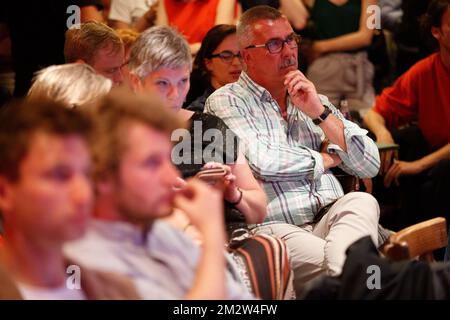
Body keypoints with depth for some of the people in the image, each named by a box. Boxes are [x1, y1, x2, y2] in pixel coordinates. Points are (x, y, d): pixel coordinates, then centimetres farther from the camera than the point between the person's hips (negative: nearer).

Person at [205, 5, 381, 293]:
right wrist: (325, 159, 6)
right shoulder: (225, 102, 7)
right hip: (273, 228, -6)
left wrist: (320, 113, 4)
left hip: (330, 218, 6)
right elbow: (259, 162, -12)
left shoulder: (312, 100, 24)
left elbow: (370, 166, 16)